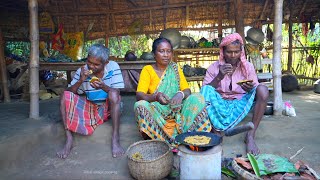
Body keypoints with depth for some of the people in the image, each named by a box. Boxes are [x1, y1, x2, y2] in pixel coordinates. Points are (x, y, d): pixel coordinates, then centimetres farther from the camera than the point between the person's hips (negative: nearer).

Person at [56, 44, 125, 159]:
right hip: (89, 107, 3)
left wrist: (103, 86, -36)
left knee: (113, 93, -33)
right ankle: (69, 140, -19)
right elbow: (69, 92, -6)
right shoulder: (82, 71, -7)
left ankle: (115, 140, -32)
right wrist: (80, 80, -24)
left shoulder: (113, 67, -12)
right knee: (65, 95, -17)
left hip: (108, 107, -2)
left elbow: (117, 93, -16)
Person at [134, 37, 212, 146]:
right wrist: (155, 96, -37)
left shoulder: (175, 69, 8)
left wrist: (181, 94, -28)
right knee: (140, 105, -34)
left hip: (175, 111, 3)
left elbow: (187, 90, -2)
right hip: (156, 112, -2)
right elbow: (139, 95, -15)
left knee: (197, 98, -20)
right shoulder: (147, 70, -2)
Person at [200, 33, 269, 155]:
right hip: (220, 104, -1)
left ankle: (250, 135, -23)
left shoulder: (248, 66, 3)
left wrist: (250, 89, -25)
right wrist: (219, 77, -22)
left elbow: (256, 91, 0)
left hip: (241, 103, 1)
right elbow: (204, 92, -7)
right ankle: (216, 131, -28)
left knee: (263, 89, -24)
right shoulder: (214, 68, -1)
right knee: (206, 90, -28)